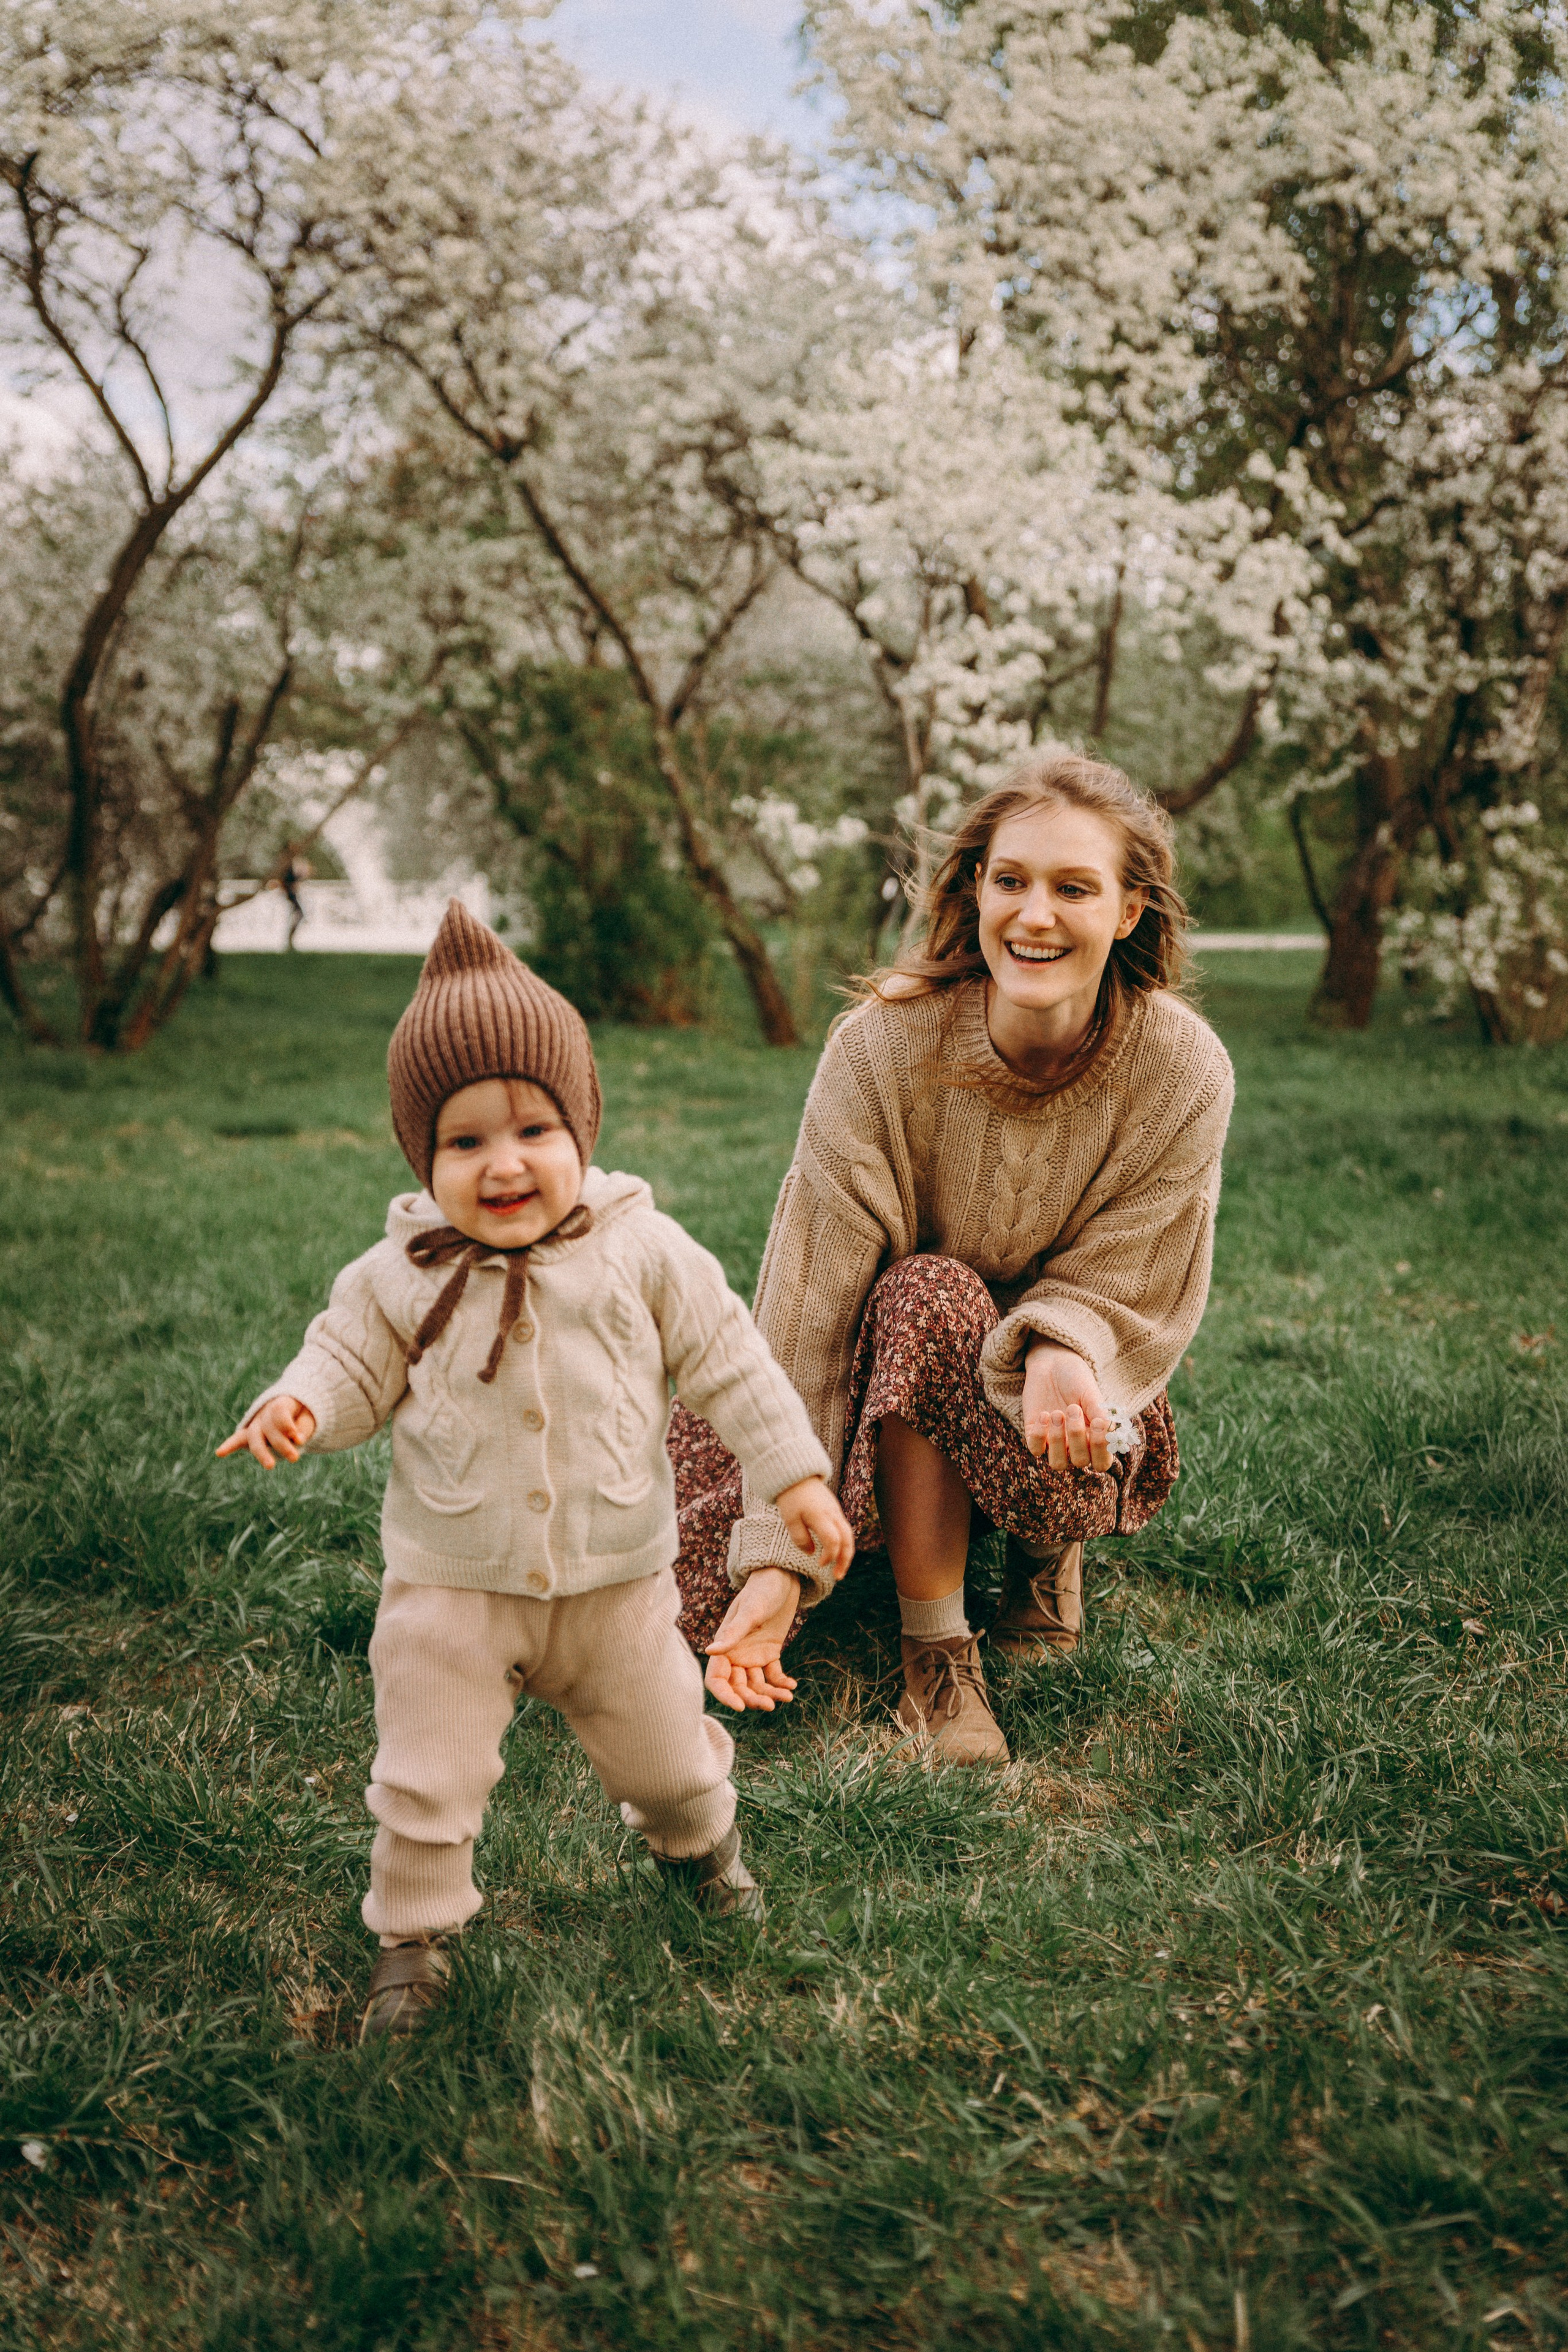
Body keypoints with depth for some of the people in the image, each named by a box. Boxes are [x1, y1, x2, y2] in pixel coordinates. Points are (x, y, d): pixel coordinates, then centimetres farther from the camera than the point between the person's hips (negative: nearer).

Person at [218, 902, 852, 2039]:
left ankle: (701, 1837, 51)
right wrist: (299, 1405, -22)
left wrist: (796, 1476, -5)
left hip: (616, 1577, 1)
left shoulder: (643, 1251, -9)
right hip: (452, 1585, 0)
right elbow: (353, 1361, 1)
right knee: (426, 1777, 2)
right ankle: (412, 1939, 26)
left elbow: (728, 1361, -4)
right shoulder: (401, 1274, -9)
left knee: (663, 1747, 18)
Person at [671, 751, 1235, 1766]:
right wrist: (777, 1557, -32)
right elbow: (810, 1311, -25)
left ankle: (1053, 1547, -1)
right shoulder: (885, 1045, -23)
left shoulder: (1183, 1070, -20)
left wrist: (1059, 1348, -40)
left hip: (1079, 1413, 0)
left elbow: (1134, 1293, -13)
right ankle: (936, 1653, -8)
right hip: (892, 1393, 1)